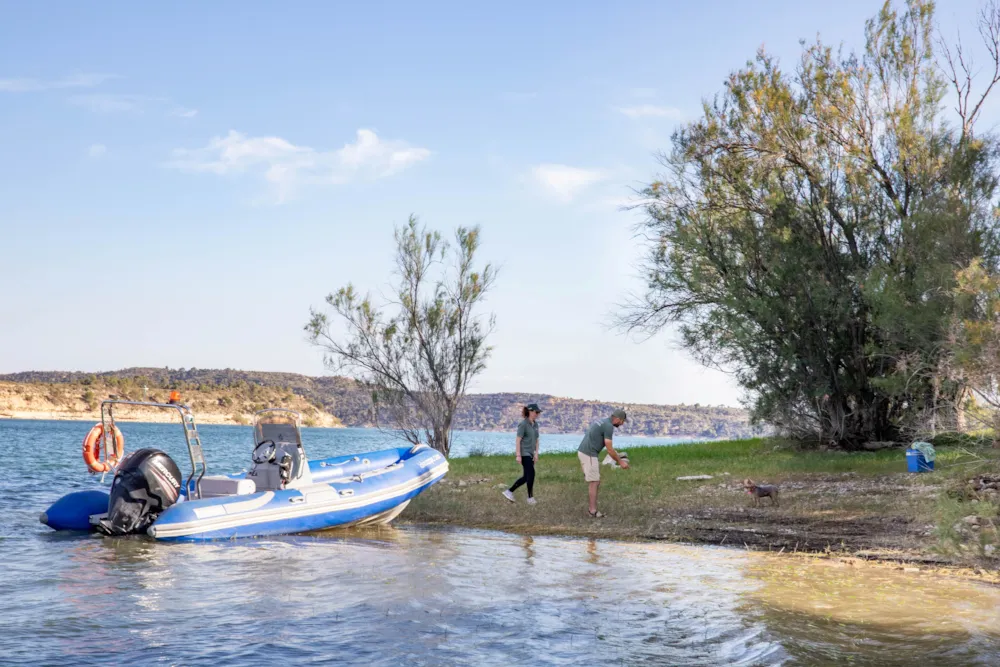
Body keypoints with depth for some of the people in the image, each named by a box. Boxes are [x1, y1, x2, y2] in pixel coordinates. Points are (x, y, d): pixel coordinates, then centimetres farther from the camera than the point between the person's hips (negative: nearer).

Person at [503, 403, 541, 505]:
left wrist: (536, 453, 4)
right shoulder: (523, 424, -13)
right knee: (531, 474, -11)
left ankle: (509, 492, 15)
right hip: (523, 453, -9)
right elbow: (518, 440, -15)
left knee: (526, 477, 7)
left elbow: (536, 440, 13)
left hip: (530, 454, 9)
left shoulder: (535, 424, 11)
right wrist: (518, 455, -19)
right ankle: (530, 497, 0)